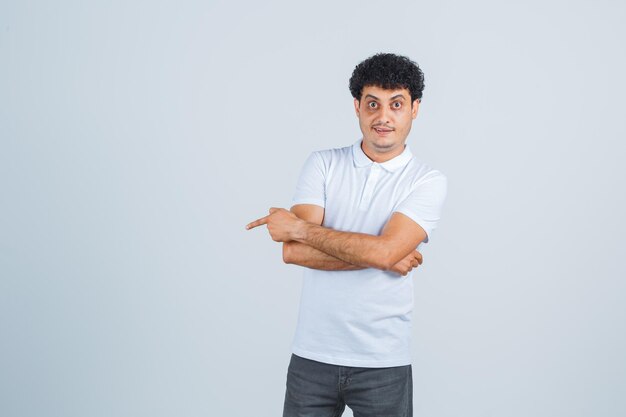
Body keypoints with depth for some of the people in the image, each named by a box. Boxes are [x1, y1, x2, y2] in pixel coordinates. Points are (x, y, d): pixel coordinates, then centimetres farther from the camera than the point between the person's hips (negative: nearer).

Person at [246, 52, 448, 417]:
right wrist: (381, 257, -15)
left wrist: (299, 227, -12)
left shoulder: (429, 182, -5)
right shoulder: (323, 165, 0)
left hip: (384, 363, -1)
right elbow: (294, 252, -11)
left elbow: (383, 249, -20)